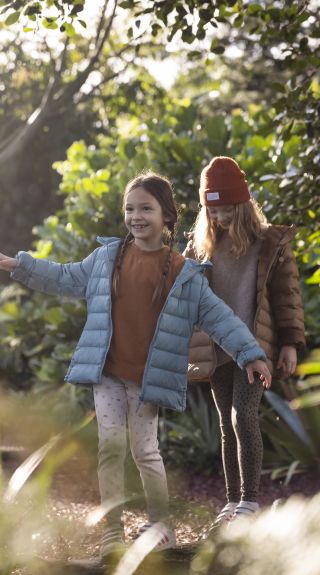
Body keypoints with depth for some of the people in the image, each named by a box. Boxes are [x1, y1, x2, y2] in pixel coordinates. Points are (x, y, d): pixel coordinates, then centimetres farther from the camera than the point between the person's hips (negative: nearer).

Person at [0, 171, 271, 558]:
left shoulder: (184, 272, -2)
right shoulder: (107, 257, 4)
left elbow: (217, 316, 0)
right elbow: (65, 279, 16)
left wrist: (249, 353, -5)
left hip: (149, 378, -2)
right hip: (107, 373, 2)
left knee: (145, 449, 3)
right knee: (110, 444, -3)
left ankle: (160, 522, 22)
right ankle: (112, 530, 4)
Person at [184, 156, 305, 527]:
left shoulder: (270, 243, -2)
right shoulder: (202, 244, 8)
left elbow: (287, 295, 0)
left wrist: (290, 343, -5)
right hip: (217, 348, 4)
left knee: (244, 417, -16)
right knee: (228, 426, 8)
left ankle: (250, 502, -11)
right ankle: (233, 502, 15)